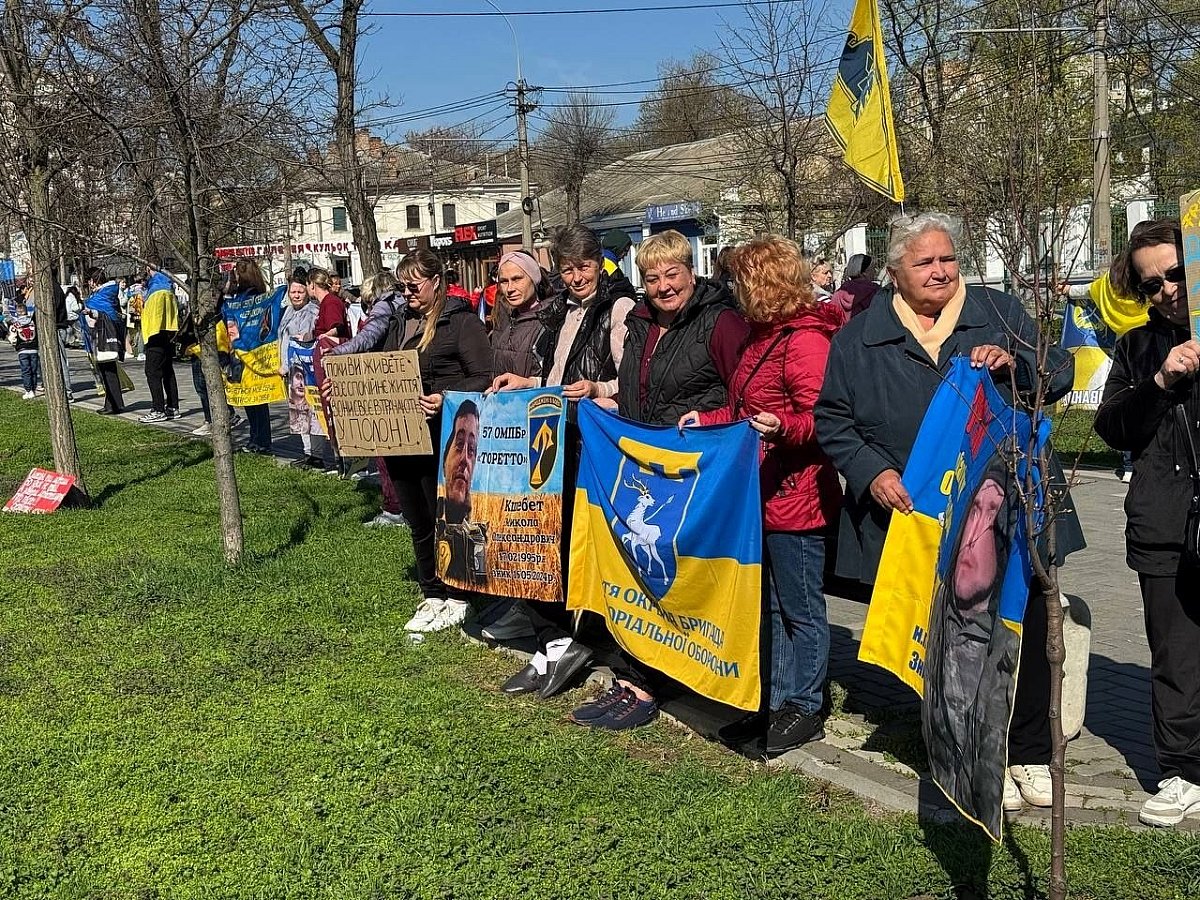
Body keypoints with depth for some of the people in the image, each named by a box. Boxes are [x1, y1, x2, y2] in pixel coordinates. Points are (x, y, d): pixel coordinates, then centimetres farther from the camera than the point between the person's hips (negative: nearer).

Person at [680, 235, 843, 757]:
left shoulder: (805, 340, -16)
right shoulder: (765, 335, 16)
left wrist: (782, 427, -38)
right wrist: (707, 421, 27)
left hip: (794, 497, -10)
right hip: (761, 493, 10)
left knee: (800, 607, 3)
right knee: (771, 605, 16)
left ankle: (804, 708, 16)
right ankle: (776, 702, 26)